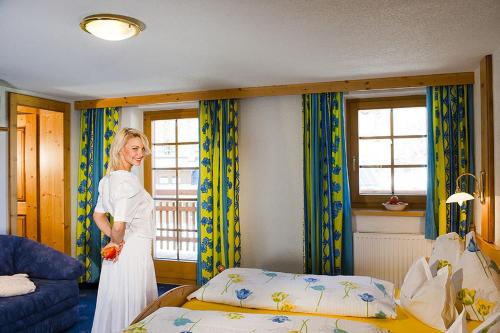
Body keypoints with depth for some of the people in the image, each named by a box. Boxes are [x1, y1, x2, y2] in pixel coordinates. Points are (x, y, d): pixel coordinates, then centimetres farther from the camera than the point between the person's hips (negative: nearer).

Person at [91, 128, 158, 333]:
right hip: (134, 251, -9)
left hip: (120, 253, 9)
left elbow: (98, 215, 17)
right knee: (133, 308, 5)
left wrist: (115, 239, 9)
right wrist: (117, 241, -7)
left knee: (115, 303, 21)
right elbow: (119, 225, -27)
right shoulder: (128, 180, -21)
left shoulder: (109, 179, 8)